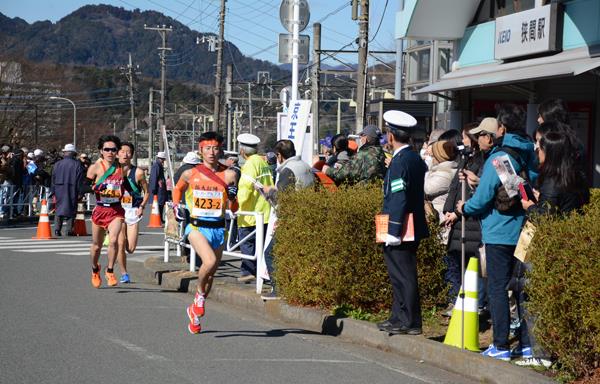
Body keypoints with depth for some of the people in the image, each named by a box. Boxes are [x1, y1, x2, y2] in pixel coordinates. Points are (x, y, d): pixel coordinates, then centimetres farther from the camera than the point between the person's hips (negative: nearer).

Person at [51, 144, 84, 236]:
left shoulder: (57, 165, 6)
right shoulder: (77, 165, -4)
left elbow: (53, 180, 7)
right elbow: (80, 181, -6)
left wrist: (53, 192, 11)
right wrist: (80, 193, -2)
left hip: (59, 190, 3)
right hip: (72, 191, -3)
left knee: (58, 209, 9)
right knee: (71, 209, 4)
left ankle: (57, 229, -2)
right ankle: (69, 230, 1)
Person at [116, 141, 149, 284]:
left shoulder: (138, 173, -4)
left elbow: (146, 192, 7)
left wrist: (142, 206, -6)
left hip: (133, 211, -1)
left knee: (130, 248, -7)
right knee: (120, 245, -5)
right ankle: (124, 274, 11)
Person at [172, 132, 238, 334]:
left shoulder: (228, 175, 0)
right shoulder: (190, 174, -1)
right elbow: (178, 189, 21)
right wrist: (176, 206, 6)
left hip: (218, 228, 3)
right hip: (196, 226, -3)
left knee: (211, 273, 10)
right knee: (210, 261, -28)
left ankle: (195, 311, 32)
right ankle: (200, 294, 1)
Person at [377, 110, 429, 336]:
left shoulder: (399, 162, -16)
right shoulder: (416, 159, 11)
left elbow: (398, 199, -21)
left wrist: (393, 232, -20)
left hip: (401, 231, -10)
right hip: (413, 228, 10)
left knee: (404, 276, -4)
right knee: (400, 275, 17)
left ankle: (411, 323, 0)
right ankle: (399, 318, 24)